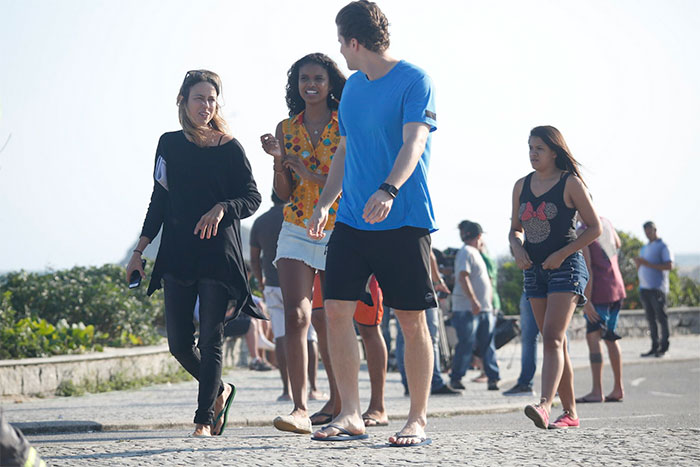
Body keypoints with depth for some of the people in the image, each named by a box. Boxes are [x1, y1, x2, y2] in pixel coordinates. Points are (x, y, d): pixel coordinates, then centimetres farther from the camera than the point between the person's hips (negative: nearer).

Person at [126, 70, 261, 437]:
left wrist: (222, 208, -21)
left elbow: (252, 197, -1)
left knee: (210, 341, -4)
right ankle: (219, 392, 25)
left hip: (218, 255, -3)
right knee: (178, 342, 2)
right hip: (177, 255, 3)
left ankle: (204, 418, 3)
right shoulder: (169, 145, 10)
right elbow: (159, 200, 15)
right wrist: (140, 249, 11)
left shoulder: (229, 148, 0)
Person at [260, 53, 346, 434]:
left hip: (338, 231, -2)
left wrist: (313, 175, -16)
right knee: (296, 315, -15)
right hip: (297, 231, 2)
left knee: (329, 324, 5)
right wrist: (277, 159, -10)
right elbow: (283, 193, 8)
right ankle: (300, 410, -21)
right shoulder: (286, 129, 9)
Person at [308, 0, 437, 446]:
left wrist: (389, 190, -36)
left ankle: (418, 421, 7)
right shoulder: (353, 87, 15)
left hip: (404, 220, -6)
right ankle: (351, 414, 3)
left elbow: (414, 142, -20)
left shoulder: (414, 80, -7)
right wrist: (325, 203, 12)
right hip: (352, 220, 6)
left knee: (412, 320, -2)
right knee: (337, 309, -4)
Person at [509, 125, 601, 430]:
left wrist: (561, 254, -13)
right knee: (555, 343, 8)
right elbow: (515, 230, 19)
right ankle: (570, 412, 13)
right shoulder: (522, 186, 10)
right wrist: (518, 248, -4)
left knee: (552, 337, -20)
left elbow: (595, 228, -5)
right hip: (534, 269, 6)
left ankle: (545, 405, -34)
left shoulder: (570, 183, -5)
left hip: (566, 267, -6)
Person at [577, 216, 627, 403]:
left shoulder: (580, 234, -13)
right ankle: (618, 389, 17)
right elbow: (618, 244, 28)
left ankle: (597, 391, -18)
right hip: (617, 288, 8)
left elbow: (587, 270, -18)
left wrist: (586, 301, -18)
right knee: (610, 338, 15)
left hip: (599, 292, -8)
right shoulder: (606, 223, 8)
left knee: (592, 337, -10)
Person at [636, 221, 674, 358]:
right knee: (651, 319, 4)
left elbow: (669, 265, -11)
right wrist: (638, 263, 3)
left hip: (657, 288, -7)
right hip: (644, 288, 7)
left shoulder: (663, 246, 1)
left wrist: (649, 264, -16)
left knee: (661, 317, -7)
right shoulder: (644, 248, 23)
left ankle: (664, 347, -7)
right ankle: (654, 347, 5)